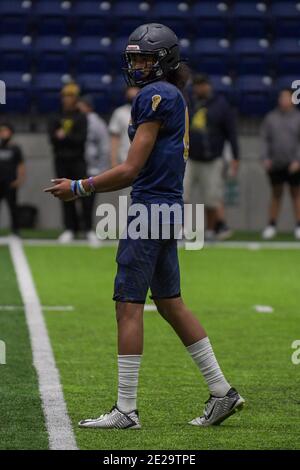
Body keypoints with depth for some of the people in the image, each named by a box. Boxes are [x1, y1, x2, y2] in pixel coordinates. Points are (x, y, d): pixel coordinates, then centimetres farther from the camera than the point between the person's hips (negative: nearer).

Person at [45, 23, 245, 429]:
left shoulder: (156, 96, -13)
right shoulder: (173, 98, 18)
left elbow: (131, 170, -15)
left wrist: (78, 188, -7)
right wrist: (84, 187, 20)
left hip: (151, 209, -10)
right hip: (169, 208, 10)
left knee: (129, 304, -7)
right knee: (171, 304, 15)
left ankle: (126, 410, -6)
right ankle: (222, 392, 17)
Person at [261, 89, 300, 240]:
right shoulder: (271, 118, 6)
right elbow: (265, 139, 7)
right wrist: (265, 157, -4)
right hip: (275, 164, 2)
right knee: (276, 194, 6)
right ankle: (272, 225, 10)